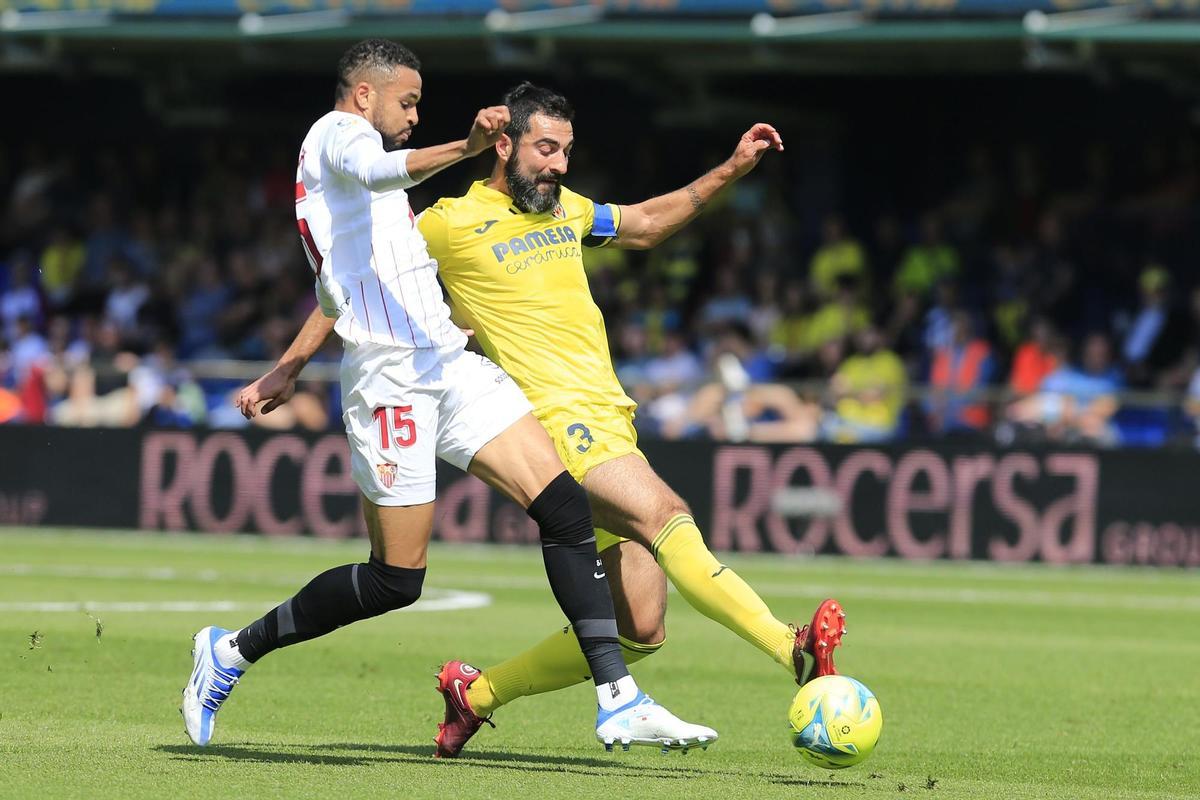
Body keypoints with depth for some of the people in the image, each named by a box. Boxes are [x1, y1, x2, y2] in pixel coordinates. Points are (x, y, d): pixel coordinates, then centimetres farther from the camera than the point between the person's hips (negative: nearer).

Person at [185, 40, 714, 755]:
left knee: (566, 505, -7)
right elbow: (376, 171, -29)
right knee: (397, 581, -7)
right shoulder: (337, 132, -3)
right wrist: (464, 148, -45)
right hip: (392, 374, -10)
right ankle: (233, 650, 12)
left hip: (450, 364, 10)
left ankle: (619, 699, -11)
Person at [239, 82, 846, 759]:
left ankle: (476, 695, 18)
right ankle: (793, 651, -50)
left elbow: (649, 223, 36)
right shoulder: (452, 225, -1)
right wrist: (288, 369, 13)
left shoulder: (567, 209, 17)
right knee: (667, 516, -33)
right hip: (558, 422, -8)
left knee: (639, 632, 2)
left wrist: (731, 171, 25)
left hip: (613, 424, 8)